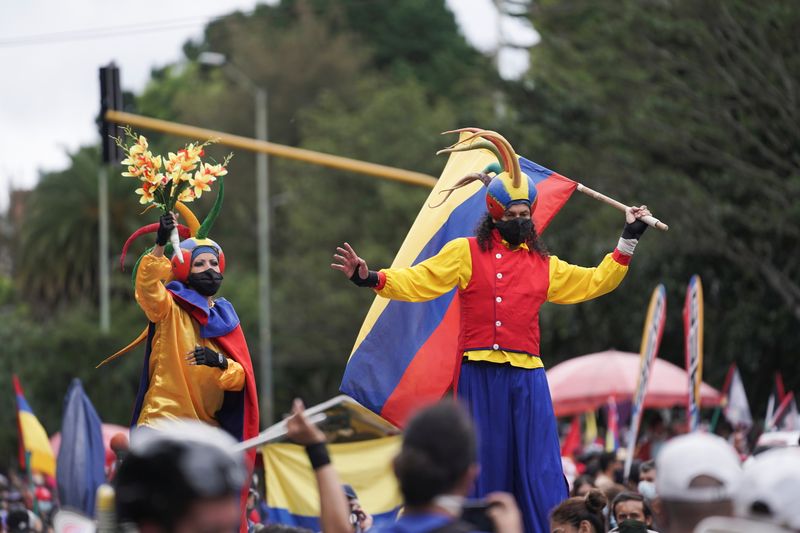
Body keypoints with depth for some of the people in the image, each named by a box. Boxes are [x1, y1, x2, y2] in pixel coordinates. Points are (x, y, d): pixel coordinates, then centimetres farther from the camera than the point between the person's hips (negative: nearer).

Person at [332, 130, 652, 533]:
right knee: (483, 468, 1)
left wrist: (629, 239, 23)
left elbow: (594, 282, 25)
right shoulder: (465, 253, 7)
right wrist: (371, 279, -16)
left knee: (541, 473, -3)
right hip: (479, 375, -2)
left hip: (527, 377, 2)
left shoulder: (543, 265, 18)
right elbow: (418, 282, -1)